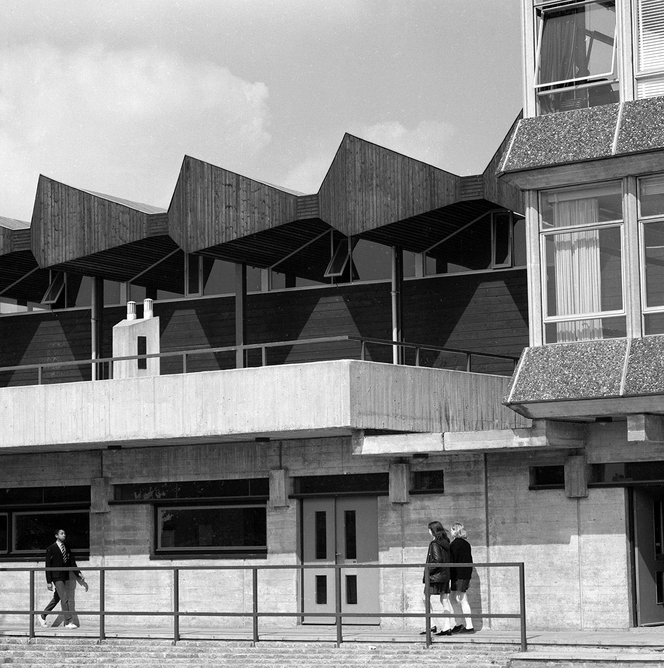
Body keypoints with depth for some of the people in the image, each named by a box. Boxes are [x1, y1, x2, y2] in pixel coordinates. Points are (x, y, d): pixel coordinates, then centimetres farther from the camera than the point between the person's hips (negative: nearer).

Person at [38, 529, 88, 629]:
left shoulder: (67, 548, 12)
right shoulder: (51, 549, -6)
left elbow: (72, 562, 12)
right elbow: (48, 566, -7)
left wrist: (78, 574, -2)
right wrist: (49, 581, -12)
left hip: (64, 577, 7)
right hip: (56, 577, -7)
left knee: (56, 598, 13)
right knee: (64, 598, -14)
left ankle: (42, 616, 27)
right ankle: (68, 622, -14)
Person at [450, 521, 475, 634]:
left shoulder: (455, 543, -12)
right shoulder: (466, 543, 14)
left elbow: (453, 560, -16)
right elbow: (470, 560, 17)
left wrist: (450, 575, -15)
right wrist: (469, 575, 21)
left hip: (458, 574, -9)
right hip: (466, 574, 9)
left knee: (463, 600, -6)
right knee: (454, 599, 16)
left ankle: (469, 627, -6)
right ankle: (459, 625, 19)